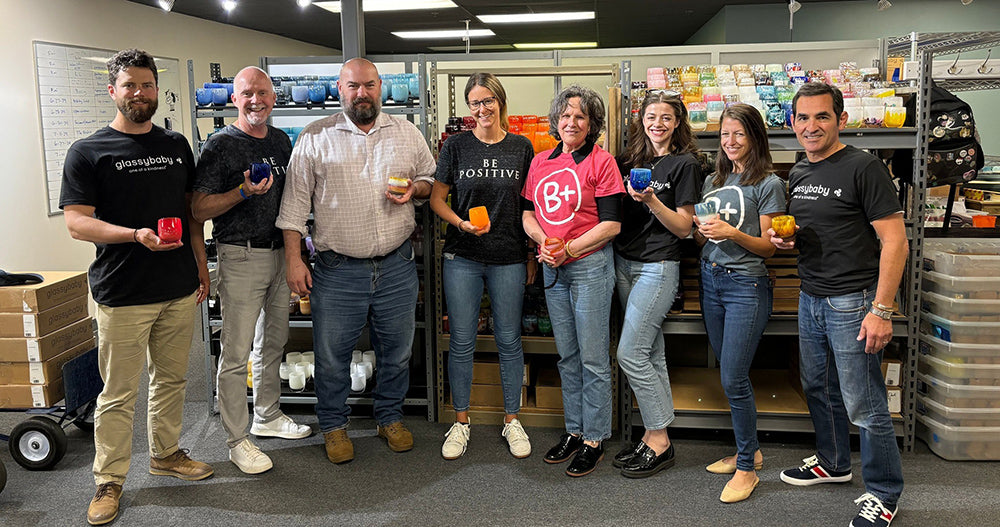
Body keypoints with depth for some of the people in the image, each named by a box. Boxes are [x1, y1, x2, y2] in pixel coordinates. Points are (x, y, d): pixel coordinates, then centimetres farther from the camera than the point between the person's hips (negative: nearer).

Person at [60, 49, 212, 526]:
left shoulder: (176, 146, 12)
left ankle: (165, 453, 33)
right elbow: (76, 222, -11)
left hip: (180, 289, 5)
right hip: (122, 294, -4)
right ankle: (109, 479, 17)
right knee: (118, 392, 3)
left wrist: (200, 264, 13)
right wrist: (136, 235, -26)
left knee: (171, 378, 15)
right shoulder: (87, 153, -4)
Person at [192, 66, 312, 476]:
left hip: (279, 253, 7)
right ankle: (237, 441, 7)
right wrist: (244, 192, -25)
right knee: (236, 353, -3)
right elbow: (199, 209, -12)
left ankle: (267, 416, 34)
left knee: (275, 341, 17)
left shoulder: (281, 141, 11)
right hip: (241, 257, -7)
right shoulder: (221, 145, -9)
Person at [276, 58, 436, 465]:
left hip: (397, 266, 2)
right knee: (332, 354, 7)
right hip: (338, 269, -2)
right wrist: (293, 258, -5)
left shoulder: (407, 134, 8)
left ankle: (390, 417, 33)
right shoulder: (315, 138, 1)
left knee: (397, 349, 13)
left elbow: (431, 179, 17)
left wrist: (415, 189, -6)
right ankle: (334, 425, 27)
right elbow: (295, 202, 0)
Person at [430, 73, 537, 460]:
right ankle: (461, 421, 21)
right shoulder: (456, 146, 1)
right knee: (461, 342, 5)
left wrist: (534, 255, 6)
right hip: (462, 258, 0)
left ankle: (512, 420, 23)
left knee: (509, 340, 8)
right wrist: (461, 223, -14)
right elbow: (437, 199, 4)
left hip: (509, 259, 1)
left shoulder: (521, 148, 4)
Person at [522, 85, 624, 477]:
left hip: (590, 265, -6)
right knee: (567, 356, 14)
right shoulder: (540, 162, 10)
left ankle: (593, 440, 11)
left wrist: (567, 249, -17)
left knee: (593, 358, 0)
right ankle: (573, 430, 26)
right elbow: (528, 212, 12)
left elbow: (611, 224, -11)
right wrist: (543, 241, -8)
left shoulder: (601, 162, -7)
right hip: (552, 269, 6)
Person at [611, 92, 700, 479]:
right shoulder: (631, 159, 14)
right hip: (625, 262, 7)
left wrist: (652, 201, -21)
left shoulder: (685, 164, -5)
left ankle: (659, 442, 2)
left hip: (658, 267, -7)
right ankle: (654, 435, 18)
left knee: (630, 354, -10)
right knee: (652, 353, 11)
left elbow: (684, 228, -7)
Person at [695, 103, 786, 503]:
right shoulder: (713, 181, 14)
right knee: (728, 375, 11)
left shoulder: (768, 184, -5)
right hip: (711, 279, 7)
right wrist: (701, 232, -4)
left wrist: (732, 233, -22)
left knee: (733, 379, -9)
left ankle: (747, 468, 5)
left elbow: (768, 247, -7)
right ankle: (749, 450, 26)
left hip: (746, 285, -6)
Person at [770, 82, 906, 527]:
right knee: (819, 390, 19)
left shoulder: (864, 168, -12)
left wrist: (881, 310, -20)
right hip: (810, 298, 8)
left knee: (864, 406, -1)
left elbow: (895, 242, -14)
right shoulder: (798, 174, 12)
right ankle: (833, 463, 40)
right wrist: (783, 238, 2)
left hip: (851, 302, -7)